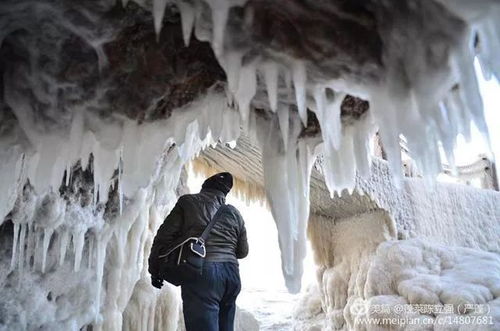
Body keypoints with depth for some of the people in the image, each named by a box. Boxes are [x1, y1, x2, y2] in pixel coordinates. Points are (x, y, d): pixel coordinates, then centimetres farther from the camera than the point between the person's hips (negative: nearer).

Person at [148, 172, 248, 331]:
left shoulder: (188, 201, 6)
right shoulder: (234, 213, 17)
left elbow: (165, 235, 1)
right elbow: (242, 251, 23)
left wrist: (155, 268, 10)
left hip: (201, 272, -5)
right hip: (231, 273, 6)